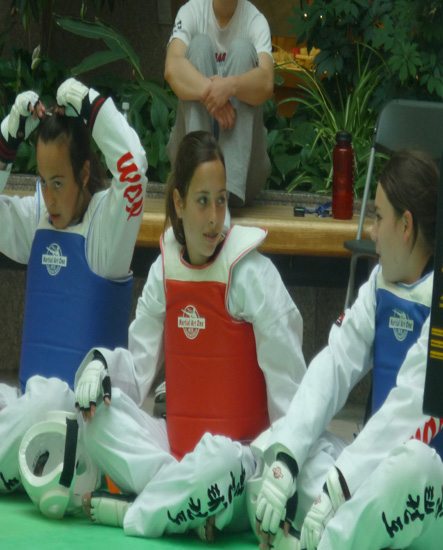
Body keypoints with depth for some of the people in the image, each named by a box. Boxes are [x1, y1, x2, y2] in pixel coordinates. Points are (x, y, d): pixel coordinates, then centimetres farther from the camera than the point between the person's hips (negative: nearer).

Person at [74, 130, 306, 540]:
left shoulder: (251, 273, -10)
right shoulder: (164, 272, 6)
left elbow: (288, 383, -11)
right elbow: (138, 372, 9)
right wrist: (100, 366, -13)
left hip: (243, 455, -6)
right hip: (175, 449, 6)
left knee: (219, 460, -37)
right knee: (97, 405, -11)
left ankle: (133, 513, -14)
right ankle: (181, 494, -20)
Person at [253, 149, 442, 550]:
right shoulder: (382, 284, 10)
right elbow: (333, 367, 0)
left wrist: (339, 487, -28)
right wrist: (284, 459, -13)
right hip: (376, 467, 8)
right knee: (273, 438, -5)